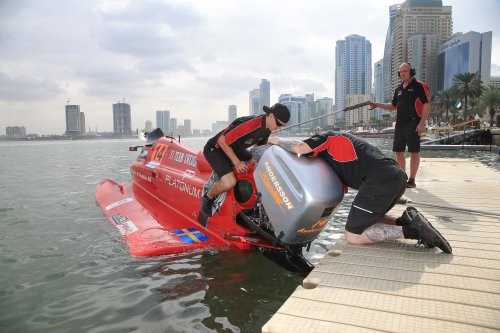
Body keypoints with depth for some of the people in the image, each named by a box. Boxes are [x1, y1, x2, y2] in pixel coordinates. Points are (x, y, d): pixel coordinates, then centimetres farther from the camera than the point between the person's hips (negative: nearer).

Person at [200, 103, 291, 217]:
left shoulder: (267, 129, -4)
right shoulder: (247, 124, -33)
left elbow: (260, 146, 16)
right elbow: (222, 141, -27)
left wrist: (253, 160, -3)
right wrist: (237, 162, -23)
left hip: (236, 149, 9)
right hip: (215, 149, -9)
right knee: (230, 183, -29)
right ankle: (207, 198, 1)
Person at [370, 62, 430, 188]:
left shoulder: (419, 86, -3)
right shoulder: (399, 89, 18)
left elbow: (427, 105, -9)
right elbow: (393, 107, 26)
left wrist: (422, 123, -17)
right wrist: (377, 105, 13)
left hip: (413, 124, -7)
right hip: (400, 124, 7)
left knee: (414, 151, -3)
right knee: (398, 151, 7)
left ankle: (412, 180, 1)